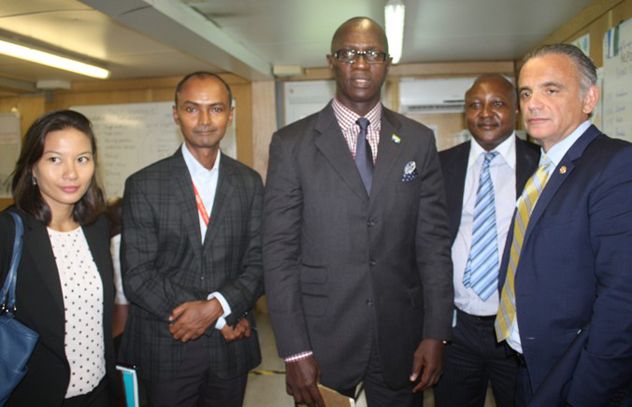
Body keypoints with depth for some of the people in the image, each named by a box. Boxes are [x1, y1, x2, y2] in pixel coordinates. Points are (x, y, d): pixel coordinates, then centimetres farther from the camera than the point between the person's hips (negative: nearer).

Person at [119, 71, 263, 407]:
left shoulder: (249, 182, 1)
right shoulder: (143, 185, -7)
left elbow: (258, 263, 0)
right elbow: (136, 276, -11)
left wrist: (215, 307, -18)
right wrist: (222, 320, -13)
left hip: (232, 347, 3)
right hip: (166, 346, -2)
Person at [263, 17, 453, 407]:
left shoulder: (419, 141, 2)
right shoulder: (292, 143, -5)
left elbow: (434, 241, 2)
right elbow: (279, 251, -7)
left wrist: (436, 333, -3)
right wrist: (295, 351, -10)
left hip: (402, 340, 2)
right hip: (322, 340, -1)